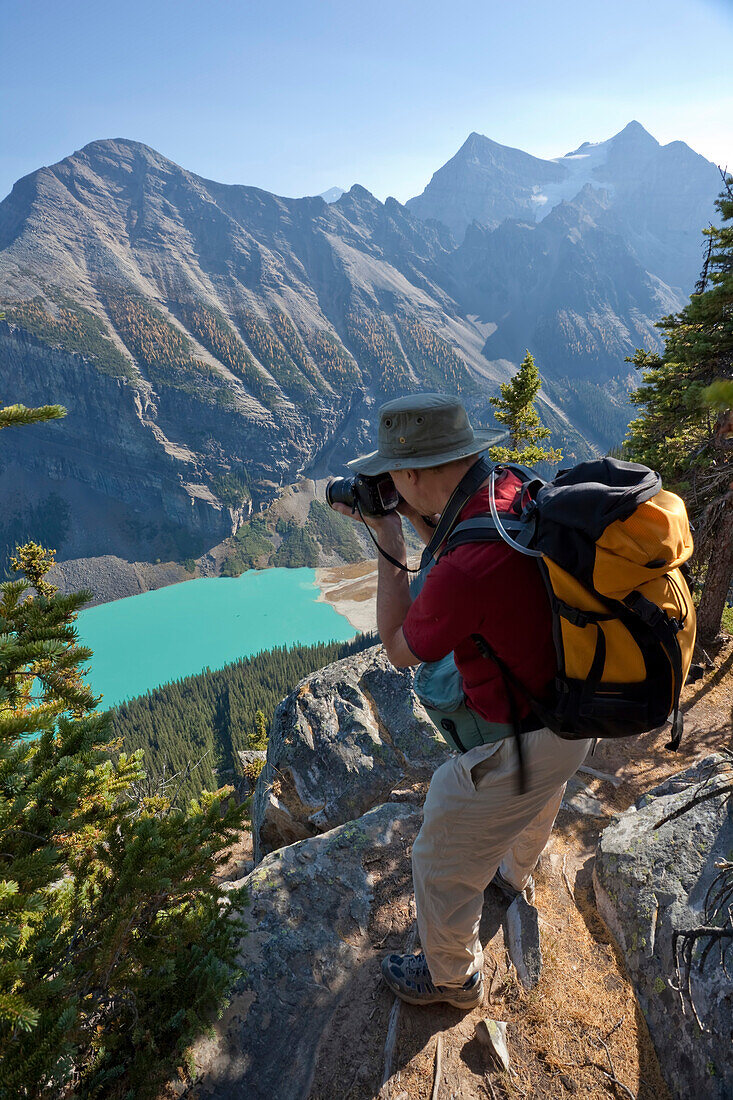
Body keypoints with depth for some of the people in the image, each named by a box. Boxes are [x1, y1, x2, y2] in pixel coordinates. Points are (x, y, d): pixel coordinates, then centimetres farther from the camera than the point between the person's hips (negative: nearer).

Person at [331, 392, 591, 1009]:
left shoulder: (465, 572, -39)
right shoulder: (515, 492, -12)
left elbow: (400, 650, -17)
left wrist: (389, 542, -15)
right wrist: (415, 518, -3)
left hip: (519, 744, -9)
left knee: (444, 864, 15)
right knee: (537, 807, 37)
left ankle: (453, 978, 44)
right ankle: (514, 877, 70)